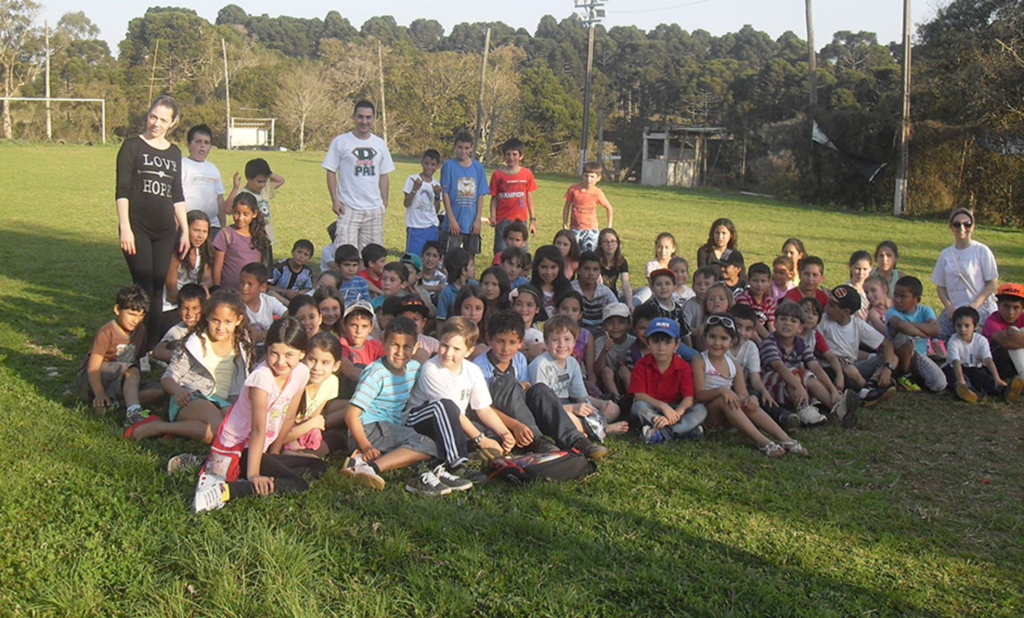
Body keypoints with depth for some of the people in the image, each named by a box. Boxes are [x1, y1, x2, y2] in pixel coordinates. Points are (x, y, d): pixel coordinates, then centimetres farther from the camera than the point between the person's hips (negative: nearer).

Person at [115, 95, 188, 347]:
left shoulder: (174, 152, 15)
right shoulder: (133, 146, 1)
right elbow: (122, 191, -5)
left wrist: (185, 230, 15)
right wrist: (125, 228, -13)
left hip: (165, 231, 4)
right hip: (138, 228, -4)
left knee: (158, 289, 5)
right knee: (144, 288, -9)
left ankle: (153, 346, 12)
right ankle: (137, 347, -3)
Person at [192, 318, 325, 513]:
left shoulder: (301, 373, -1)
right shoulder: (262, 376, -23)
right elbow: (258, 429, -26)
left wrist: (274, 455, 13)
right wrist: (253, 474, -27)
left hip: (259, 448, 9)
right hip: (237, 448, -9)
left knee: (319, 468, 7)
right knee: (298, 485, -21)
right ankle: (223, 490, -27)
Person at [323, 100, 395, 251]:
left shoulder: (380, 144, 11)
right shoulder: (340, 142, -1)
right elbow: (331, 172, 0)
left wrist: (384, 202, 10)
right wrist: (335, 200, -8)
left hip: (374, 208, 4)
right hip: (349, 208, -4)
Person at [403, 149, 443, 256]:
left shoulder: (436, 184, 9)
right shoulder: (413, 179, -4)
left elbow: (436, 210, 8)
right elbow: (406, 203, -9)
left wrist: (437, 195, -7)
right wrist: (414, 189, -21)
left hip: (432, 227, 4)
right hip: (415, 227, -4)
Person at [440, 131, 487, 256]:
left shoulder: (478, 167, 6)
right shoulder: (449, 165, -2)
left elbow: (480, 195, 6)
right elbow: (445, 194, -4)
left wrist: (478, 219, -1)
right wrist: (451, 219, -10)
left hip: (472, 224, 3)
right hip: (454, 223, -3)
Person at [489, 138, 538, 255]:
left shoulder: (527, 174, 2)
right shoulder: (497, 174, 0)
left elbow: (529, 197, 7)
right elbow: (494, 198, 2)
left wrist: (533, 219, 7)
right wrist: (493, 217, -10)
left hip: (521, 220, 1)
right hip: (503, 220, -1)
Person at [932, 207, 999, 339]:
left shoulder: (982, 251, -1)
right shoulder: (946, 254, 11)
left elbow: (993, 283, -2)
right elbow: (940, 286, 12)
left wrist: (974, 305, -13)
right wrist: (949, 307, -4)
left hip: (980, 308, -4)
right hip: (953, 310, 4)